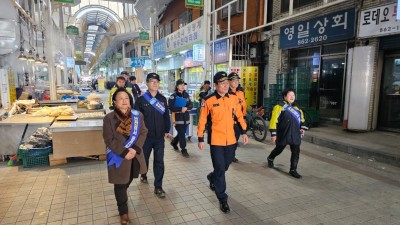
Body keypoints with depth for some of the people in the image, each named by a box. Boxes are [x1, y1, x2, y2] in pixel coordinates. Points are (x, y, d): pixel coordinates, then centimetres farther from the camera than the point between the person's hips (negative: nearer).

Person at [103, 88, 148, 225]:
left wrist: (135, 149, -17)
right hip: (118, 157, -3)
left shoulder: (138, 115, -2)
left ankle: (122, 193, 56)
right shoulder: (109, 118, -11)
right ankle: (123, 211, 27)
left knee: (129, 180, 23)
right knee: (120, 185, 7)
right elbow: (109, 140, -13)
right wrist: (124, 153, -21)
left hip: (135, 155, 4)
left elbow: (143, 132, -4)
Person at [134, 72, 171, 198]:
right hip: (145, 136, -1)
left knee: (159, 161, 1)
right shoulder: (141, 99, -7)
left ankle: (158, 187, 10)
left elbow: (166, 116, 8)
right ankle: (143, 175, 46)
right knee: (144, 158, 18)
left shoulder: (163, 99, 3)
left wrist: (167, 130, 8)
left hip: (159, 136, 2)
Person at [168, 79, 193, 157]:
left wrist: (186, 108, -15)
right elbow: (171, 108, -14)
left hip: (186, 118, 5)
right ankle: (183, 149, 9)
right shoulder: (173, 96, -8)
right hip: (178, 118, -5)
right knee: (181, 134, -3)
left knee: (182, 133, 17)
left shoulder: (186, 95, 8)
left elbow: (191, 104, 6)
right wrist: (181, 109, -21)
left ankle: (174, 142, 42)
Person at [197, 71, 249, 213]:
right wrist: (200, 139, -4)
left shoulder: (234, 98, 1)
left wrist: (244, 132, 7)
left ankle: (212, 177, 51)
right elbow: (202, 120, -5)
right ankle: (222, 200, 15)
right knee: (220, 169, 0)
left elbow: (239, 116, 11)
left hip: (231, 140, 5)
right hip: (216, 140, -4)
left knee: (225, 166, 19)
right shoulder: (209, 101, -10)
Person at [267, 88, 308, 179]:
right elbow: (274, 120, -14)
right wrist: (273, 134, -17)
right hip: (283, 134, -5)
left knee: (296, 152, 1)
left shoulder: (297, 108, 14)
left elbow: (301, 118, 26)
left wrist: (302, 127, 9)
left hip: (295, 135, 5)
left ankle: (293, 170, 11)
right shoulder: (280, 107, -9)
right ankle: (270, 159, 42)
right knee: (279, 149, 13)